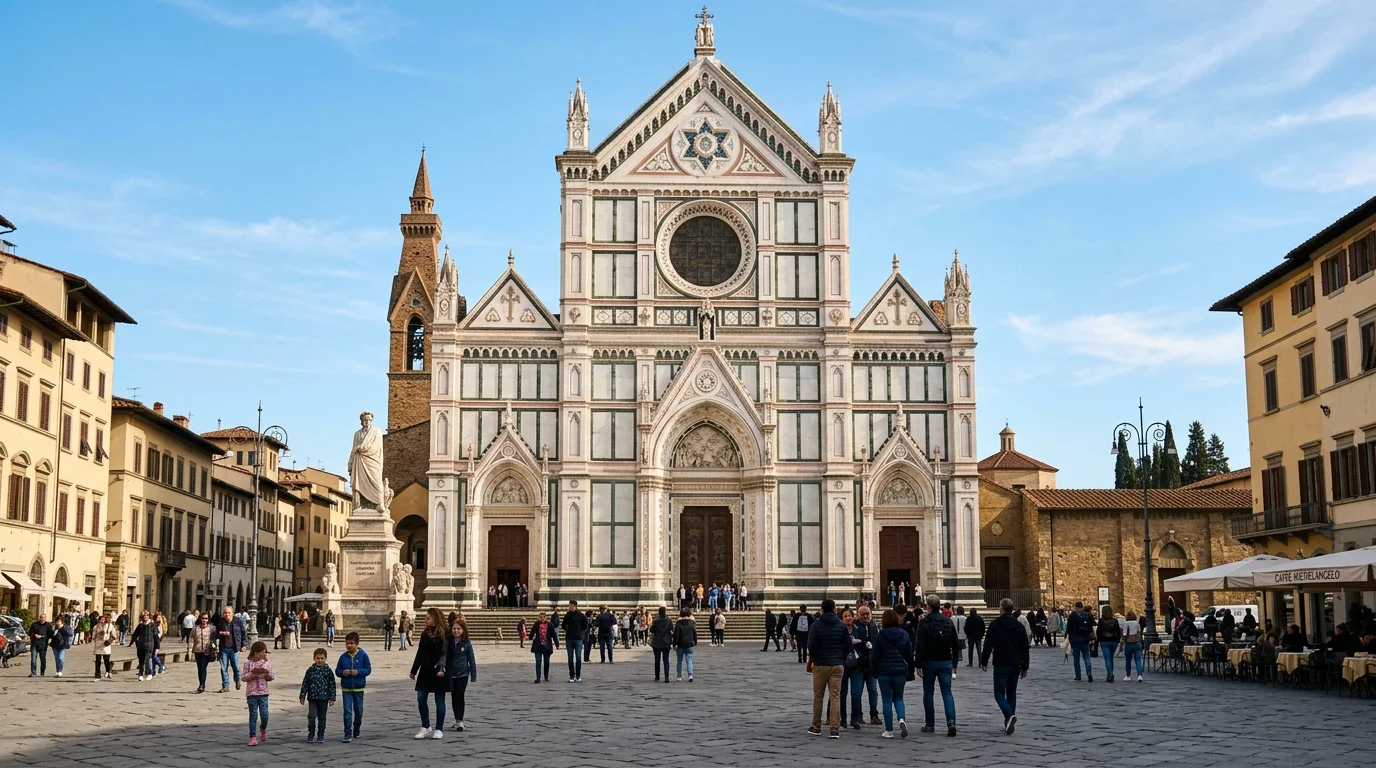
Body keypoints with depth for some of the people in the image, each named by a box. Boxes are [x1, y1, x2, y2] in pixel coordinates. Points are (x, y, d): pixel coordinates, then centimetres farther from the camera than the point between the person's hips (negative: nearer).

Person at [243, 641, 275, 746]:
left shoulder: (267, 663, 5)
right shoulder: (248, 664, -1)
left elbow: (271, 678, 9)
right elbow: (244, 678, -4)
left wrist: (267, 673, -12)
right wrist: (253, 673, -19)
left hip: (263, 693, 2)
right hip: (252, 693, -2)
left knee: (264, 715, -2)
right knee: (253, 716, -1)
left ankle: (263, 729, 29)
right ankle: (252, 737, 5)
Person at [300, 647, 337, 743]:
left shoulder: (328, 671, -2)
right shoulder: (310, 670, 0)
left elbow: (332, 685, 1)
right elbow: (305, 684, 4)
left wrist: (332, 698, -2)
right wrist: (302, 696, 2)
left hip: (324, 698, 0)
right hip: (312, 698, 0)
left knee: (322, 718, 8)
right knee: (311, 717, -9)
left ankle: (320, 735, 19)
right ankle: (311, 734, 7)